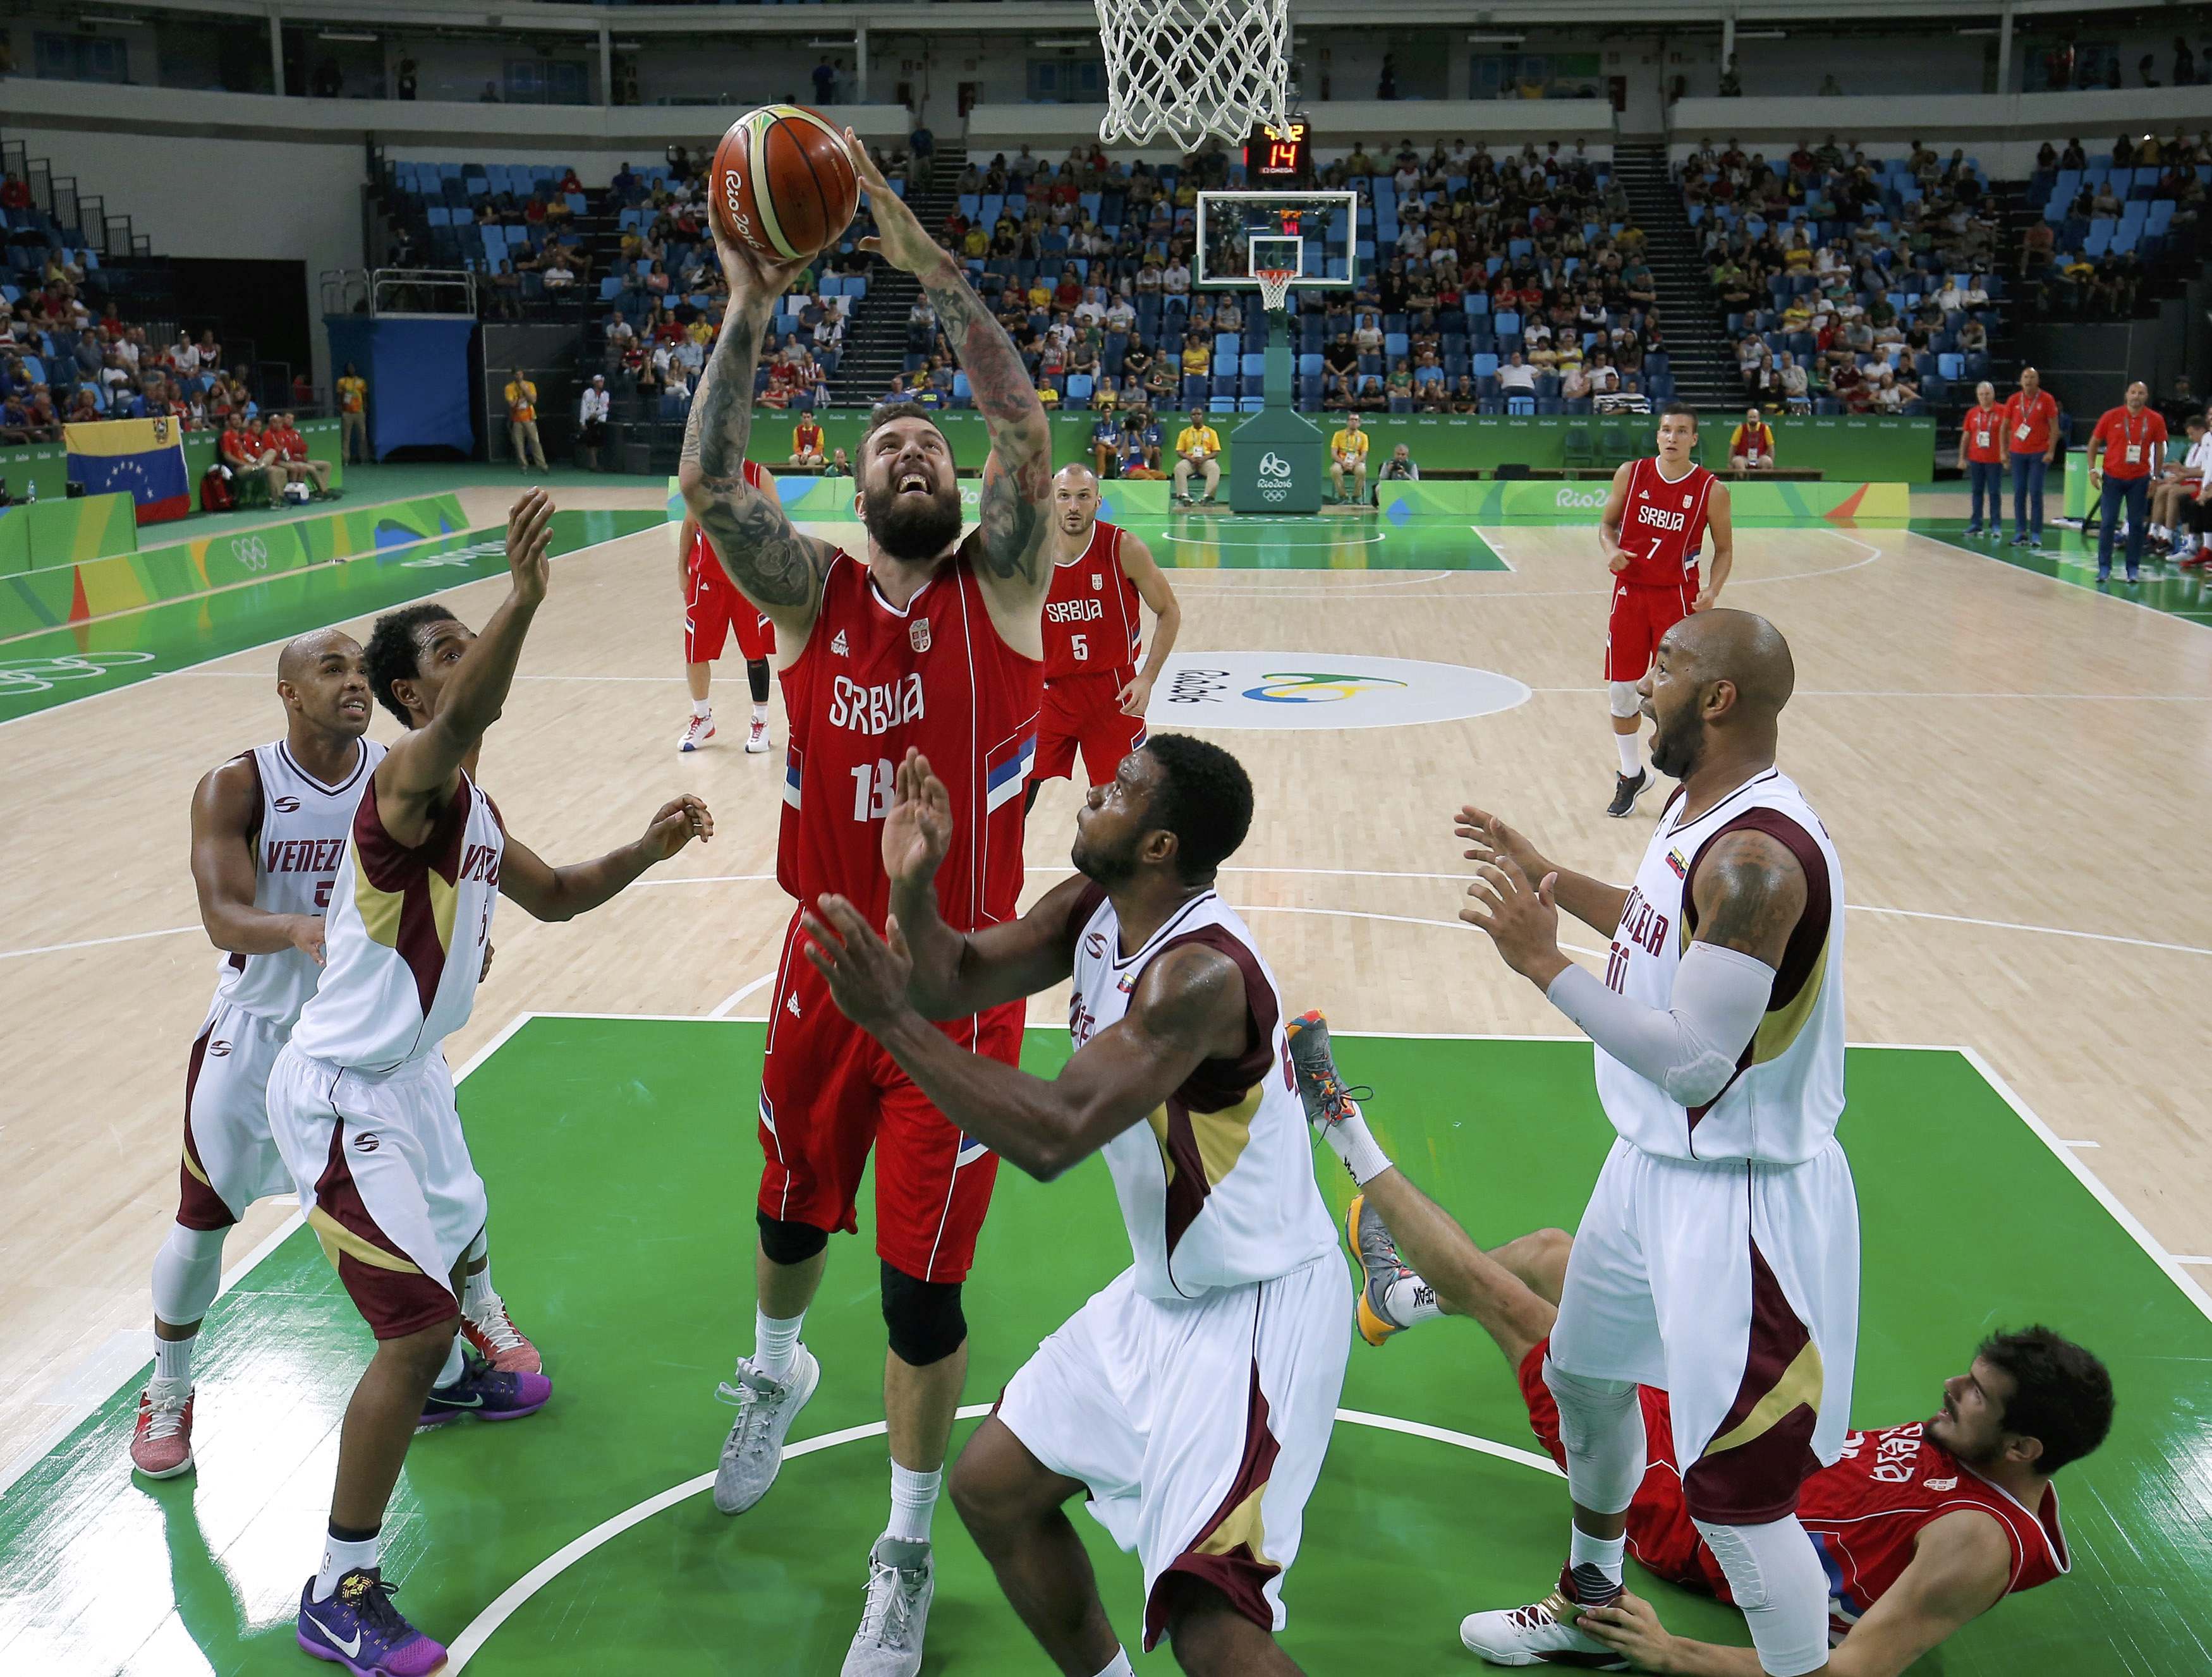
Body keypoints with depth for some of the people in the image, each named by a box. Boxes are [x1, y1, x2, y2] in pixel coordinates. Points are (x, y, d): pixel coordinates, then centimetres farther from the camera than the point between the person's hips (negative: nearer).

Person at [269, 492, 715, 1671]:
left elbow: (554, 896, 20)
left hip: (406, 1074, 10)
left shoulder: (471, 804, 7)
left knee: (454, 1241, 32)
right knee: (415, 1320, -10)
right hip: (343, 1096, -10)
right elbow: (464, 719, -47)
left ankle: (448, 1382, 64)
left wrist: (646, 850, 3)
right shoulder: (409, 778, -23)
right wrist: (524, 596, -62)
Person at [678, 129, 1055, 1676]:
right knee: (791, 1209, 24)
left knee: (923, 1290, 2)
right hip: (828, 970, 3)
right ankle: (777, 1377, 59)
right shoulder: (812, 596, -1)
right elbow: (708, 483, -17)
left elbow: (1028, 425, -20)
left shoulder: (1001, 585, -5)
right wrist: (751, 308, -23)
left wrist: (923, 257, -24)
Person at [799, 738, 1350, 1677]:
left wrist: (890, 1018, -33)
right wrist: (912, 888, -15)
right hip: (1165, 1291, 9)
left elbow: (1052, 1138, -36)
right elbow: (954, 981, 5)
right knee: (991, 1489, 17)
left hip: (1257, 1310, -9)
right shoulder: (1094, 908, -1)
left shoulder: (1200, 971, -30)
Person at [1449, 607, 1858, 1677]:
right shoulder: (1698, 807, 3)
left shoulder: (1757, 855, -29)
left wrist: (1543, 961, -28)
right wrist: (1552, 881, 19)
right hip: (1656, 1165, 11)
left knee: (1733, 1491, -5)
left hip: (1738, 1197, -11)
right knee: (1582, 1378, 27)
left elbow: (1696, 1065, -31)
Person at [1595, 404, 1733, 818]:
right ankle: (1632, 775, 26)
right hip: (1630, 591, 3)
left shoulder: (1711, 490, -7)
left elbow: (1724, 549, 2)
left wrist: (1712, 591, -15)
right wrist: (1611, 550, -12)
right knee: (1621, 690, 7)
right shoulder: (1631, 474, -2)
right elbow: (1607, 523, 10)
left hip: (1678, 596, -3)